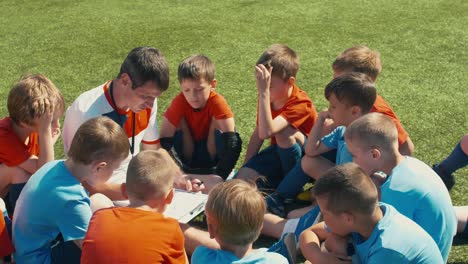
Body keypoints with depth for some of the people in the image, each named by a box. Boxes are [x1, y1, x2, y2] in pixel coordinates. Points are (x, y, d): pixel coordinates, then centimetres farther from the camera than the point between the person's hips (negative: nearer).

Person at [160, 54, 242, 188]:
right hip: (187, 151, 1)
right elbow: (164, 138, -30)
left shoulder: (217, 102, -29)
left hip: (211, 151, -1)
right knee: (179, 119, -24)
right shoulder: (180, 102, -25)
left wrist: (220, 176, -49)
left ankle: (212, 168, -12)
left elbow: (231, 138, -39)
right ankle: (186, 168, -13)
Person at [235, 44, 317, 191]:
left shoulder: (300, 104, -28)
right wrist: (246, 167, -1)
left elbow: (266, 132, -42)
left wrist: (264, 92, -47)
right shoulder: (268, 97, -6)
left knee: (283, 131, -36)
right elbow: (257, 134, 3)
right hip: (278, 152, 5)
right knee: (241, 178, -18)